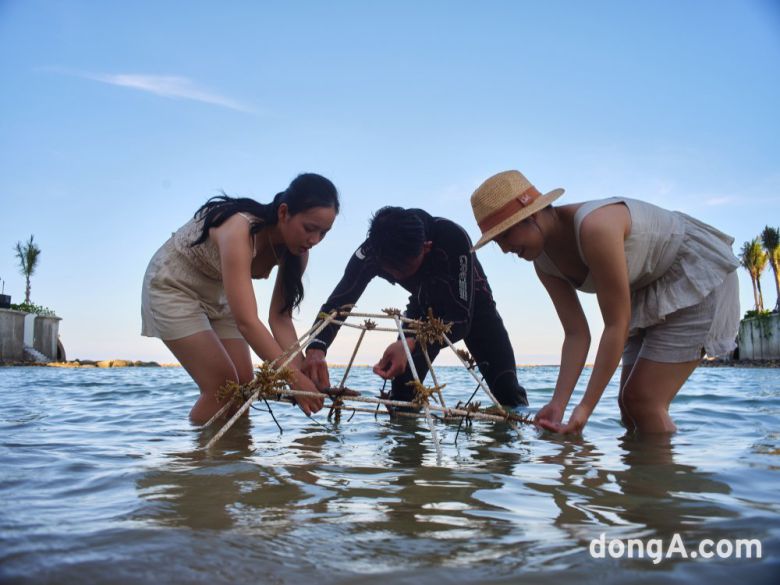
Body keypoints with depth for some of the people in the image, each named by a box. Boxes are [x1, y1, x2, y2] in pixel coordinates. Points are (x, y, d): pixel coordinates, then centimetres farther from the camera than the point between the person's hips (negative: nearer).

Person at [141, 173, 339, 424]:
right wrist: (294, 378, -45)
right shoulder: (239, 229, -37)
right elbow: (246, 322, -43)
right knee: (222, 387, -15)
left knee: (244, 386, -2)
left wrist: (302, 372, -26)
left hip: (217, 295, 7)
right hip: (172, 286, -6)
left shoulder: (296, 249, -15)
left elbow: (280, 318, -13)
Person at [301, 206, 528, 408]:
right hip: (425, 307, 3)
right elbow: (337, 302, -30)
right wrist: (316, 349, -51)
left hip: (470, 305, -2)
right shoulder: (371, 252, -31)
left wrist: (411, 344, -59)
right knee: (400, 396, -9)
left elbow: (462, 320, -41)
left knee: (508, 393, -10)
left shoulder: (453, 238, -42)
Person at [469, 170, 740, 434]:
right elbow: (577, 334, -7)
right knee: (629, 405, 7)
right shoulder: (545, 263, -8)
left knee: (643, 403, -12)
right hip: (650, 292, 8)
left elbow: (617, 325, -31)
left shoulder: (594, 226, -35)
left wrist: (586, 406, -28)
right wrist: (558, 404, -17)